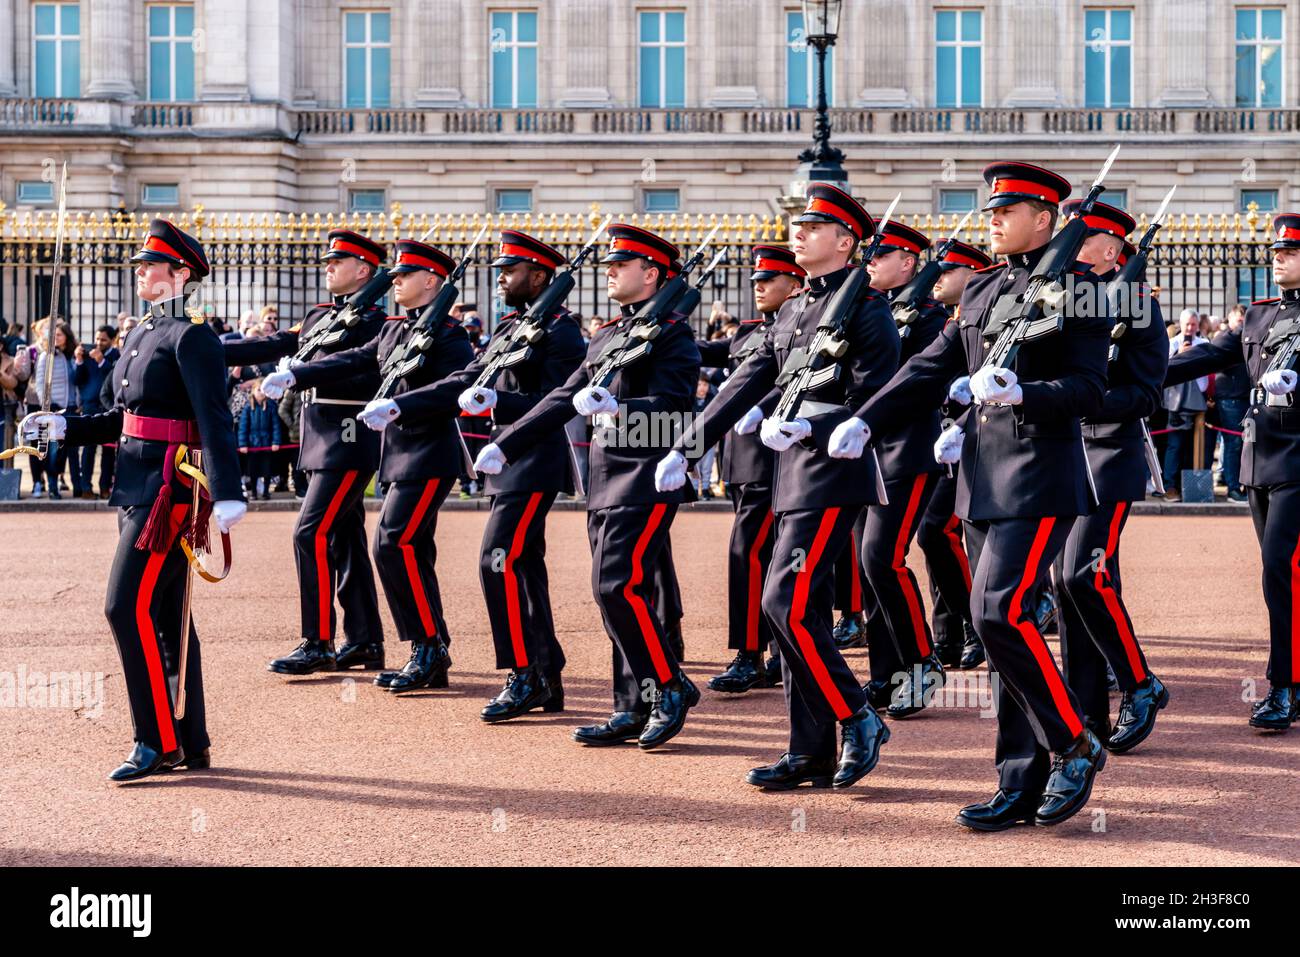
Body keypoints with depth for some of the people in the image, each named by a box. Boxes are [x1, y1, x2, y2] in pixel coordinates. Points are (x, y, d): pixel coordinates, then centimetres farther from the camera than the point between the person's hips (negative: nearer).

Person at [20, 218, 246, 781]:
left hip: (168, 489, -9)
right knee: (165, 615, 11)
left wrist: (227, 494, -29)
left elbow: (215, 419, -21)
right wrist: (65, 426, 11)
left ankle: (158, 743, -3)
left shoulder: (191, 336, -11)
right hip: (138, 486, 9)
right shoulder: (146, 334, 17)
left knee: (130, 609, -11)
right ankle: (190, 745, 18)